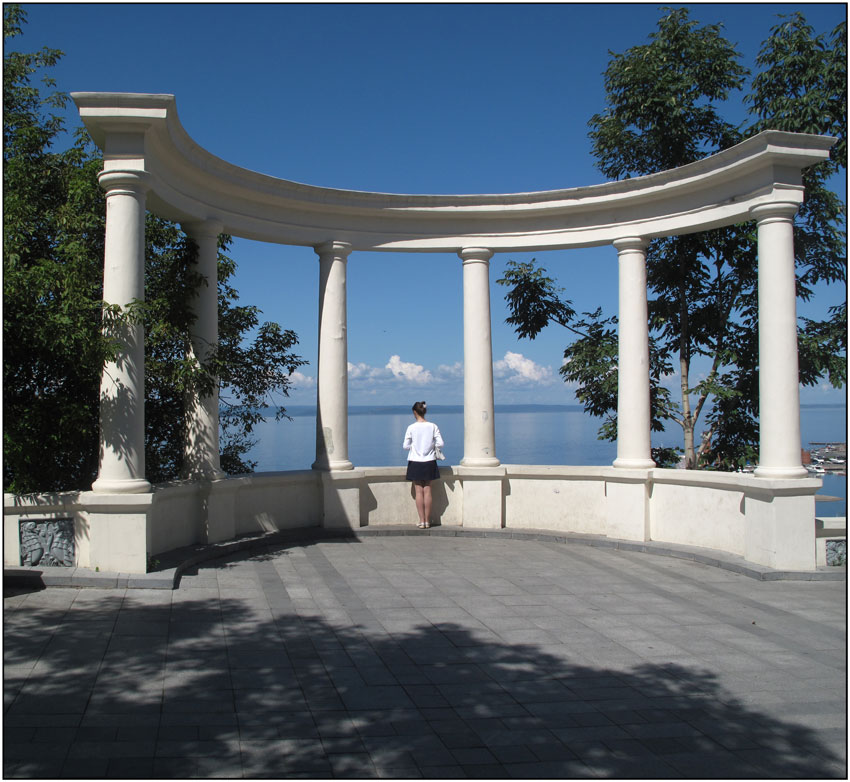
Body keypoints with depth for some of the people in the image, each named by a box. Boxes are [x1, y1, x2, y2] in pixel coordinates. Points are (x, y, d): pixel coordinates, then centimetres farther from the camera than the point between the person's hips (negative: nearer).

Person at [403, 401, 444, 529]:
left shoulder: (411, 428, -9)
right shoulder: (433, 426, -4)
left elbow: (405, 446, -7)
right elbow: (441, 443, -5)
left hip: (415, 462, -2)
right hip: (429, 462, 2)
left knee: (419, 491, 3)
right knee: (428, 491, 7)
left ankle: (422, 521, 3)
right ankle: (427, 521, 11)